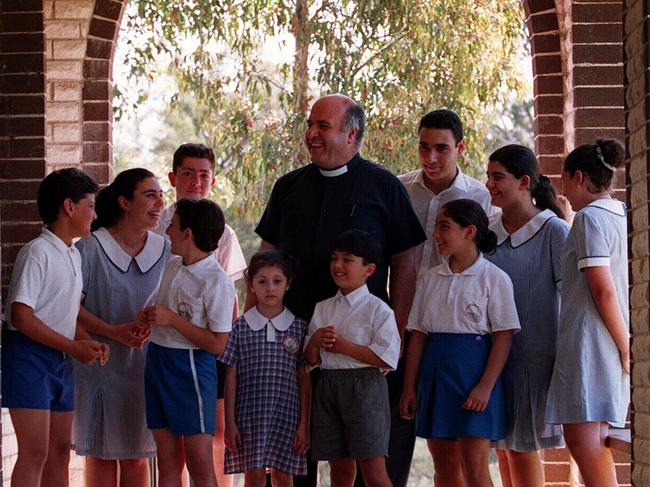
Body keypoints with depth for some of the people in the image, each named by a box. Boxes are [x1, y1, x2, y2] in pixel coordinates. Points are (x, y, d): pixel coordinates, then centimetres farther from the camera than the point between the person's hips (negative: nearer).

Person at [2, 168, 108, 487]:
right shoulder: (38, 252, -15)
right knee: (35, 452, -12)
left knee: (59, 451, 11)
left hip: (61, 359, 9)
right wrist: (74, 347, -18)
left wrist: (89, 343, 1)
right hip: (29, 355, -9)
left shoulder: (74, 255, 14)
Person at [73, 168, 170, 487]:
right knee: (101, 455, 2)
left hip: (144, 363, 3)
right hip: (99, 362, -3)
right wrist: (114, 332, -21)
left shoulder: (164, 251, 4)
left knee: (137, 455, 7)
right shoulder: (91, 248, -8)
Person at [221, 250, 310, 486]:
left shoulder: (298, 328, 3)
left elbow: (304, 379, 4)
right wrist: (230, 422, -1)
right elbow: (231, 376, 3)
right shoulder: (240, 327, 1)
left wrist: (304, 424, 0)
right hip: (250, 414, -1)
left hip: (286, 415, 1)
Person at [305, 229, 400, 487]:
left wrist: (344, 345, -14)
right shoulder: (323, 309, 14)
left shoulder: (377, 309, -5)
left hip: (364, 386, -6)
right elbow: (310, 359, 16)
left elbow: (387, 358, -15)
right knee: (339, 466, 11)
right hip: (328, 386, 6)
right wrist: (315, 341, -6)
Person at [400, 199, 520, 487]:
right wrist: (409, 387, 6)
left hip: (472, 367, -5)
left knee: (474, 464, -9)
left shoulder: (494, 278, -4)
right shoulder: (430, 279, 11)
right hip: (435, 371, 6)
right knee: (442, 463, 7)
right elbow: (418, 335, 11)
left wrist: (486, 386, -16)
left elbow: (503, 337, -8)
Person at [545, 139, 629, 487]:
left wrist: (625, 350, -13)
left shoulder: (590, 217, -9)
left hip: (589, 340, -9)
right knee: (594, 440, 12)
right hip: (614, 344, 9)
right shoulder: (624, 217, 16)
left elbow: (603, 289, -16)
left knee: (582, 438, -13)